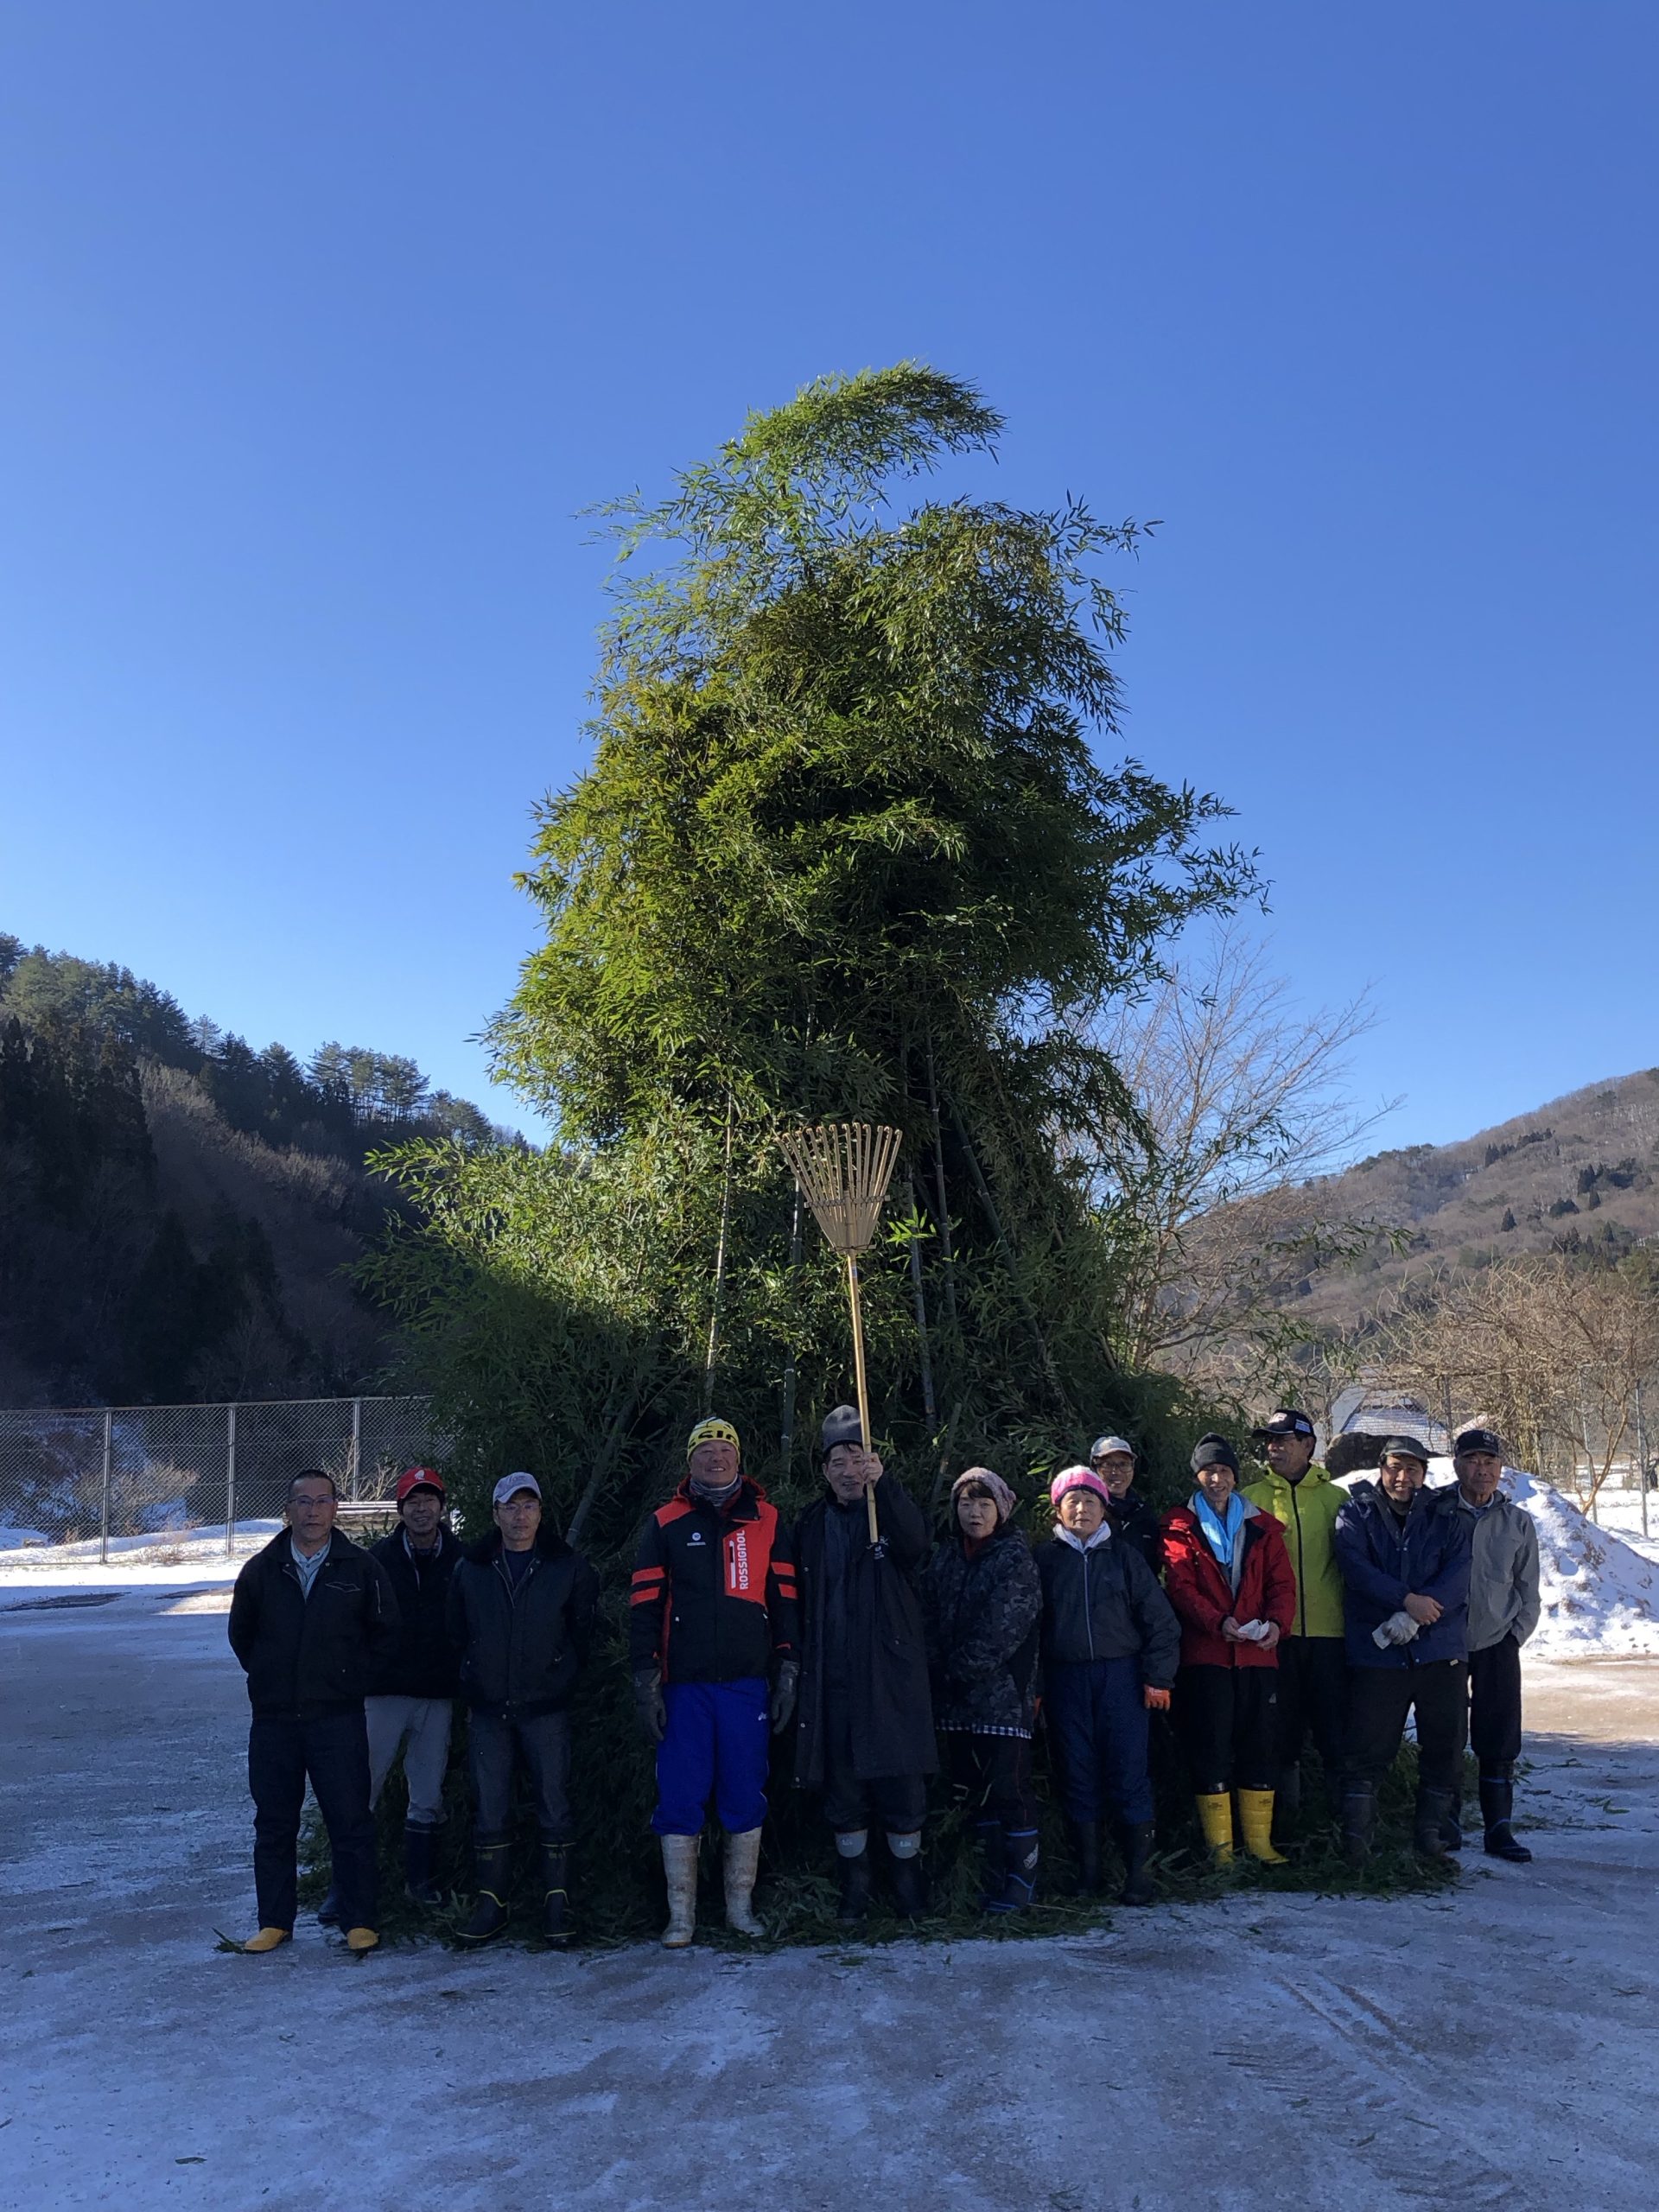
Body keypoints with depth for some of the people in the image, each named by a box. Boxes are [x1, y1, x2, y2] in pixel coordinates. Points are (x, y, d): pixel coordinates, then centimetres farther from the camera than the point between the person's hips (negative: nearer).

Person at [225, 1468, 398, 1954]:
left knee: (350, 1822, -1)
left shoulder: (361, 1568, -1)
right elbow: (241, 1634, 18)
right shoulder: (261, 1570, 4)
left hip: (338, 1717, -2)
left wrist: (351, 1679, 5)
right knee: (273, 1825, 10)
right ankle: (275, 1921, 22)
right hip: (273, 1719, 2)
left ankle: (359, 1922, 9)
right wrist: (268, 1677, 12)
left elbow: (384, 1632, 9)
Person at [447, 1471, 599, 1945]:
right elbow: (457, 1634, 16)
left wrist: (562, 1677, 4)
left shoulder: (569, 1567, 1)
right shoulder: (470, 1569, 6)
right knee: (489, 1811, 5)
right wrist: (473, 1683, 13)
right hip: (488, 1710, 2)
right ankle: (490, 1904, 15)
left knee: (553, 1808, 0)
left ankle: (556, 1905, 10)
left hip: (546, 1709, -2)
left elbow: (583, 1632, 8)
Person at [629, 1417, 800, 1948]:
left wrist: (787, 1676, 1)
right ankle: (681, 1914, 11)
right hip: (684, 1688, -1)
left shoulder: (767, 1522, 7)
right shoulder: (664, 1525, 4)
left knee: (746, 1799, 5)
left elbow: (784, 1601, 7)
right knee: (680, 1799, 1)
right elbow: (644, 1608, 2)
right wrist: (646, 1687, -4)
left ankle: (740, 1907, 18)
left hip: (747, 1686, 1)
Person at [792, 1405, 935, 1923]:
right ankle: (855, 1889, 21)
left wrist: (883, 1484, -37)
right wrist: (799, 1666, 6)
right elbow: (800, 1605, 15)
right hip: (832, 1680, 3)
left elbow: (915, 1542, -22)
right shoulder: (812, 1526, 12)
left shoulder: (893, 1514, 3)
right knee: (842, 1789, 7)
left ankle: (908, 1890, 14)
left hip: (891, 1676, -3)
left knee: (901, 1784, -2)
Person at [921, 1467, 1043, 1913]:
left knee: (1009, 1787, -5)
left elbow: (1002, 1629, -12)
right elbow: (930, 1619, 8)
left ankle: (1021, 1880, 7)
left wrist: (964, 1668, -11)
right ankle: (995, 1876, 20)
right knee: (975, 1789, 10)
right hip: (955, 1697, 6)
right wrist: (939, 1670, -5)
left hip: (1003, 1693, -5)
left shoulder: (1015, 1558, -4)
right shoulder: (943, 1558, 12)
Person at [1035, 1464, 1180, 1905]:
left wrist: (1158, 1677, -2)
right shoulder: (1045, 1558, 6)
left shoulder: (1123, 1555, 6)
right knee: (1077, 1774, 4)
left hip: (1120, 1675, -1)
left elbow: (1158, 1617, 5)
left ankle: (1137, 1871, 3)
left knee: (1129, 1773, -4)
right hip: (1065, 1680, 1)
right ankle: (1087, 1869, 14)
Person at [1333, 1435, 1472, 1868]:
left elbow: (1459, 1573, -5)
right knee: (1368, 1747, -2)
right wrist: (1407, 1600, -21)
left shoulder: (1447, 1519, 9)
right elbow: (1356, 1567, -10)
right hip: (1376, 1651, -2)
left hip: (1441, 1652, 2)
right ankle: (1355, 1834, 5)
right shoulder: (1356, 1515, 5)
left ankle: (1430, 1831, 21)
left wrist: (1413, 1619, -18)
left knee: (1444, 1744, 7)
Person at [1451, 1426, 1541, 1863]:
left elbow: (1529, 1593, 9)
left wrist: (1514, 1636, 0)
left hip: (1497, 1647, 1)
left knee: (1499, 1744, 2)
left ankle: (1499, 1829, 12)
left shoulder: (1518, 1522, 4)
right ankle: (1447, 1824, 17)